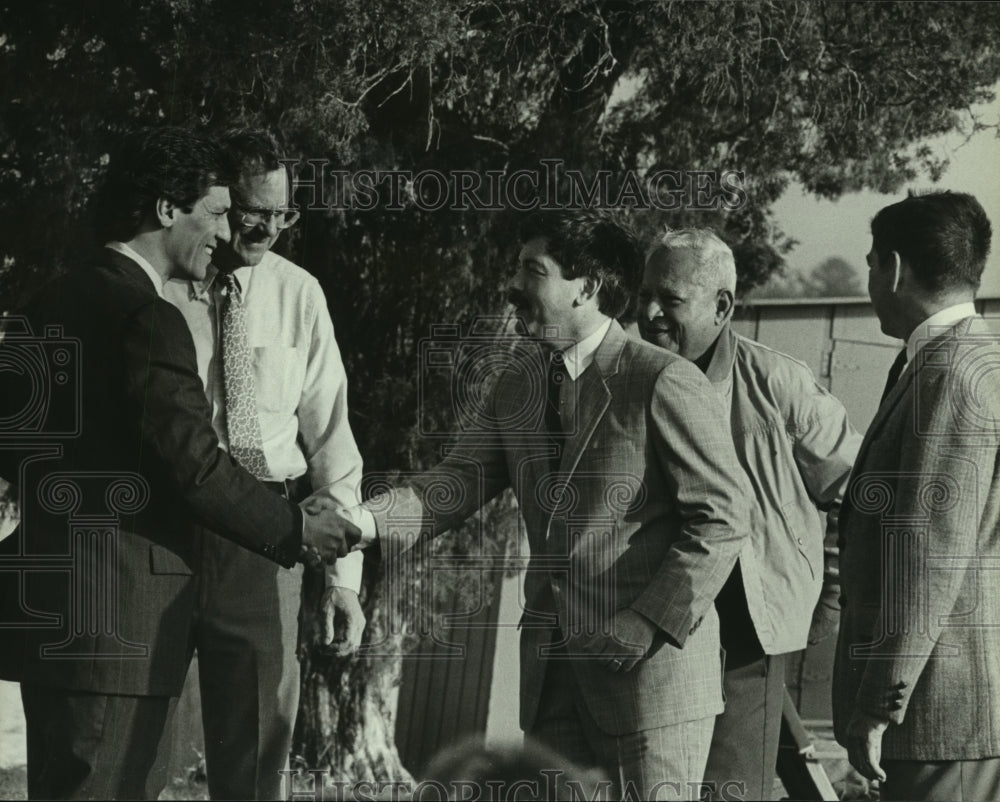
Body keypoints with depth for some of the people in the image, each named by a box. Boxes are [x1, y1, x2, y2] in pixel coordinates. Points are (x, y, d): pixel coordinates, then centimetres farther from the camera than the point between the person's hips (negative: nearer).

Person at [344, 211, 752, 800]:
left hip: (654, 665, -7)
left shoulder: (665, 384, -13)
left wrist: (650, 625, -17)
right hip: (552, 668, 7)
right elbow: (460, 481, 6)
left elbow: (722, 516, -13)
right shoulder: (518, 383, 11)